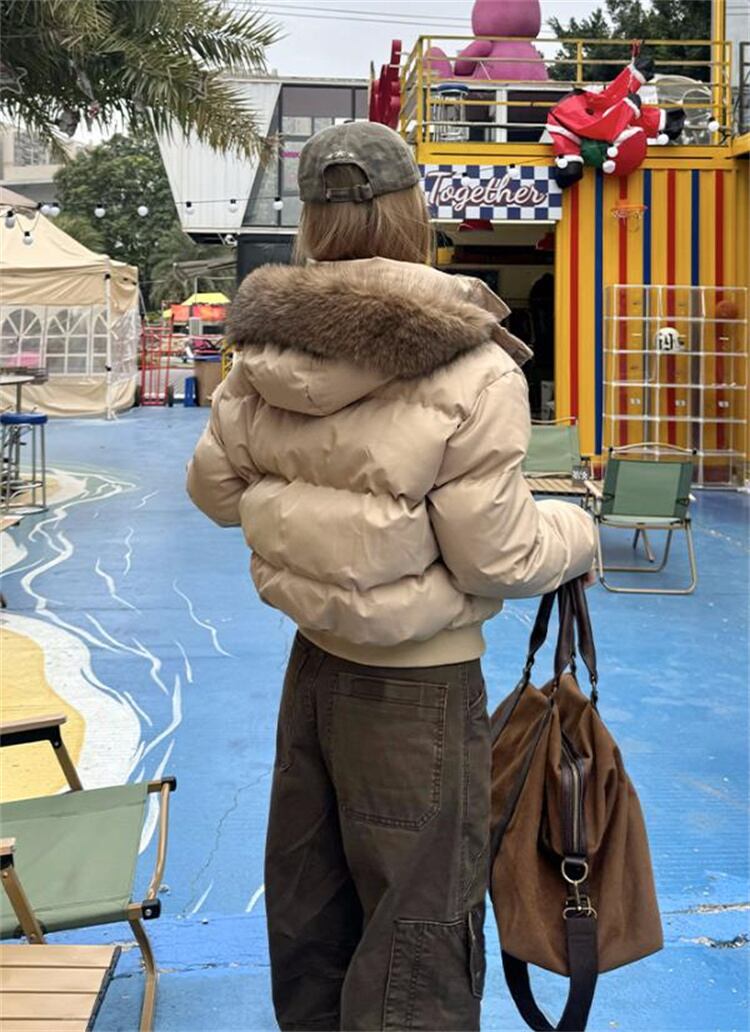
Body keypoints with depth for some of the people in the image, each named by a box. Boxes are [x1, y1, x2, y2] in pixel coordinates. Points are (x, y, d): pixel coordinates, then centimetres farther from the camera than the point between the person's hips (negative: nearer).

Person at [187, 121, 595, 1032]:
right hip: (421, 692, -6)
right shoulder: (469, 371, -20)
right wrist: (575, 532, 4)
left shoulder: (263, 349, -4)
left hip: (312, 671, 6)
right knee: (417, 959, 9)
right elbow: (497, 556, -16)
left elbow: (214, 485, 9)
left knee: (307, 927, 24)